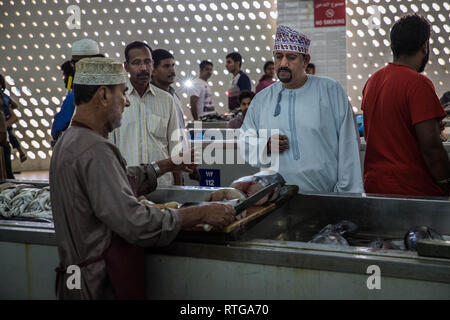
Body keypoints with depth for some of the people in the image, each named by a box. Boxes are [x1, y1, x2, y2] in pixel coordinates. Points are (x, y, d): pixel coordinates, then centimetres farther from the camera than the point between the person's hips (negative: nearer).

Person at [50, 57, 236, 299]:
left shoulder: (70, 141, 10)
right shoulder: (95, 151, -23)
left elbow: (120, 181, 20)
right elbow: (135, 223, -28)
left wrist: (167, 165, 22)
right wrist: (202, 214, -21)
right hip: (102, 287, -10)